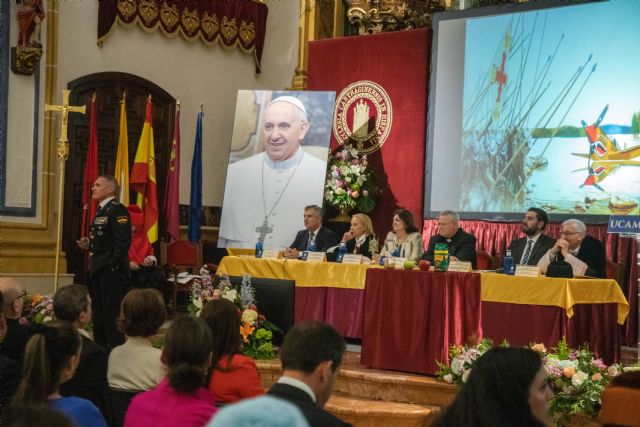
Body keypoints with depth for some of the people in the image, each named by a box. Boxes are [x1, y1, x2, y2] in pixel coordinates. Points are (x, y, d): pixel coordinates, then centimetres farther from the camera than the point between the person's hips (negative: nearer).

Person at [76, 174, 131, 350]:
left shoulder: (118, 210, -12)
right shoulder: (101, 211, 18)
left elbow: (123, 241, -19)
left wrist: (113, 265, -21)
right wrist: (89, 245, 7)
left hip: (112, 271, -10)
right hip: (98, 270, 10)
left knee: (111, 314, -8)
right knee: (98, 314, 14)